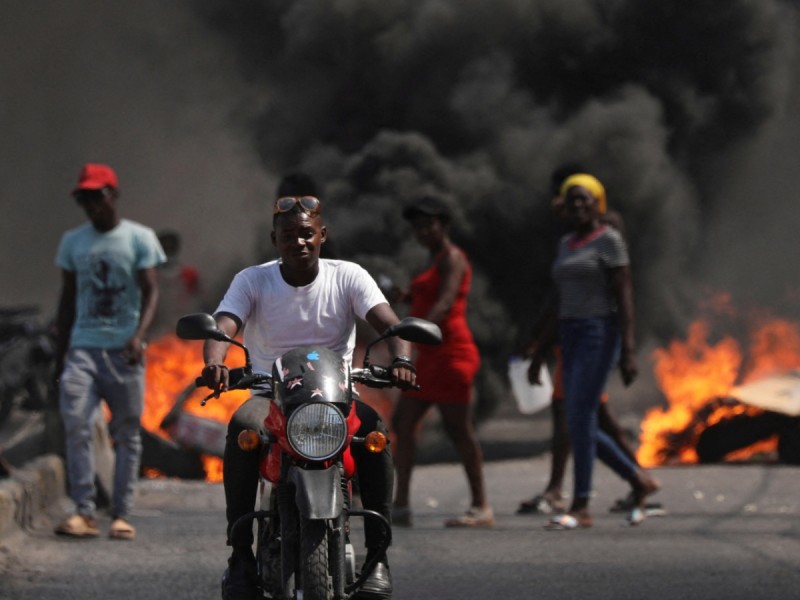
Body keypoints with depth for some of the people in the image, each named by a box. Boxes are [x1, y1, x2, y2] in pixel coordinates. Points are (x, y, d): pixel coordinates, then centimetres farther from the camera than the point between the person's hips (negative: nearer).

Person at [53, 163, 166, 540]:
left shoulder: (139, 238, 1)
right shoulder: (72, 241, 11)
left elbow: (150, 290, -5)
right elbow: (67, 298, 15)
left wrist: (139, 335, -21)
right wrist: (62, 351, 11)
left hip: (124, 350, -2)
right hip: (83, 347, 2)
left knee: (126, 434, 1)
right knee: (75, 425, -15)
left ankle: (122, 515, 6)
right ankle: (84, 512, -15)